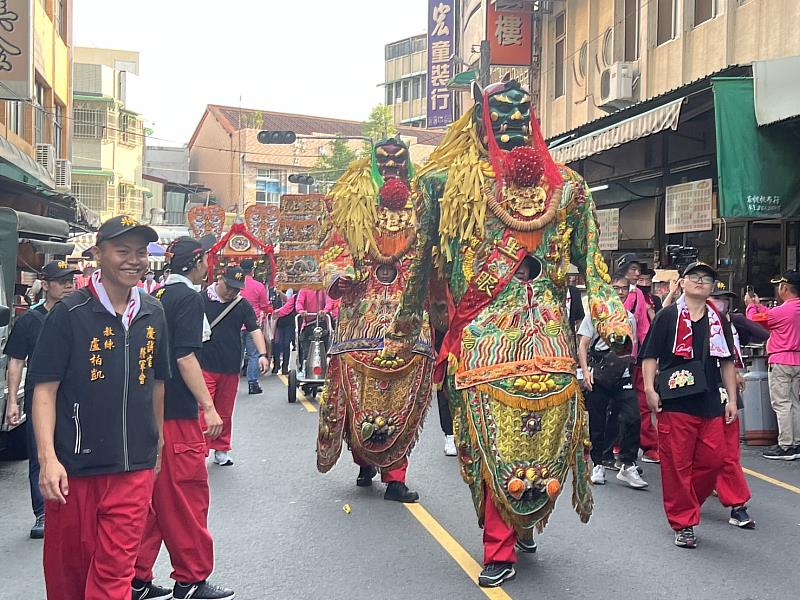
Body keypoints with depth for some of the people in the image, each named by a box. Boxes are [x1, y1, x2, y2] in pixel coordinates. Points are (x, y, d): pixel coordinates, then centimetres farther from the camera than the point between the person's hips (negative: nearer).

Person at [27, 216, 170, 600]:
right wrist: (48, 458, -18)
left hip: (134, 470, 3)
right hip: (74, 468, -3)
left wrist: (157, 444, 21)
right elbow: (45, 390, -9)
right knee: (68, 568, 12)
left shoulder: (153, 313, 6)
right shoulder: (69, 313, -8)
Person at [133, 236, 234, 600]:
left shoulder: (157, 296, 14)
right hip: (177, 413, -9)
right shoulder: (189, 298, -11)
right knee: (188, 493, 0)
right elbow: (185, 357, -19)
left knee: (151, 497, 13)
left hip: (149, 411, 9)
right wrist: (208, 406, -18)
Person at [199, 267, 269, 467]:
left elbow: (255, 330, 1)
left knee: (225, 412, 12)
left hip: (230, 368, 3)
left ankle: (221, 450, 24)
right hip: (205, 366, -3)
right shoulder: (202, 300, -2)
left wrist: (262, 354, -12)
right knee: (203, 409, -7)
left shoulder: (242, 305, 5)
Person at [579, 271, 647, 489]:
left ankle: (628, 465, -4)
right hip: (598, 377, -2)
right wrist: (585, 371, -12)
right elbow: (583, 345, -1)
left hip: (623, 377, 2)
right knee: (597, 422, 3)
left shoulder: (630, 318, 14)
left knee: (632, 418, -13)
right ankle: (598, 464, 18)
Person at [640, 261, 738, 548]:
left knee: (712, 460, 3)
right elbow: (650, 356, -1)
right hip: (675, 403, -4)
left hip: (711, 404, 4)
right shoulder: (667, 316, 1)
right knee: (677, 464, -2)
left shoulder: (719, 320, 14)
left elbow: (727, 362, 18)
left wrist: (732, 399, 14)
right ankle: (683, 523, 8)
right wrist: (650, 388, -11)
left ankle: (685, 505, 25)